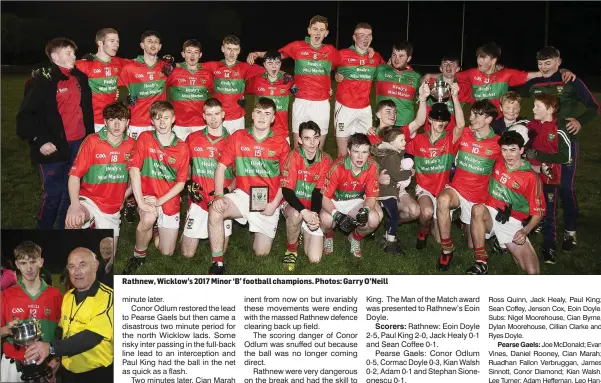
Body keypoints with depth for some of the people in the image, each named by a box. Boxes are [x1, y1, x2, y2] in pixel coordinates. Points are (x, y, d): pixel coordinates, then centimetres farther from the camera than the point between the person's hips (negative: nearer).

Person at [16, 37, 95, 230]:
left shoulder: (79, 77, 9)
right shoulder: (44, 80, -9)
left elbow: (87, 109, 18)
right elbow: (26, 115, -11)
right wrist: (40, 141, -18)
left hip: (78, 144, 6)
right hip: (53, 146, -6)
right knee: (53, 192, 1)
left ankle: (63, 228, 26)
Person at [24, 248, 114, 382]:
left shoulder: (107, 297, -19)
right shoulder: (67, 296, 4)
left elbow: (92, 336, -28)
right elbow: (62, 329, 14)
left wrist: (51, 348, -34)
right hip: (68, 370, 6)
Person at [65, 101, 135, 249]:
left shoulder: (131, 145, -3)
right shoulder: (92, 142, -11)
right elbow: (74, 175, -13)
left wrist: (123, 197, 6)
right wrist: (75, 206, -27)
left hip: (112, 210, 4)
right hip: (89, 201, -4)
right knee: (73, 221, -39)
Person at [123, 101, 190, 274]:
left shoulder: (182, 148, -3)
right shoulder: (145, 138, -5)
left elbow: (181, 182, -3)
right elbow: (134, 169, -12)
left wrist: (159, 201, -17)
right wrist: (140, 202, -21)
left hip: (169, 201, 2)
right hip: (148, 196, -2)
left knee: (167, 252, 4)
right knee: (149, 218, -37)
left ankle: (159, 227, 38)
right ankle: (139, 255, -9)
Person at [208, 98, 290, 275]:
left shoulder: (281, 143, 0)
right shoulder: (237, 137, 0)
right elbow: (221, 166, -2)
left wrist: (275, 203, -10)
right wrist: (219, 196, -15)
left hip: (268, 202, 0)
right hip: (243, 195, 0)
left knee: (261, 253, 1)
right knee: (215, 210, -31)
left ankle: (261, 233, 38)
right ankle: (217, 263, -18)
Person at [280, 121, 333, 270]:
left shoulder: (325, 160, -7)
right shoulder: (294, 156, -14)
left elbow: (318, 192, -8)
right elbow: (286, 190, -19)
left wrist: (314, 214, -27)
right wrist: (304, 211, -33)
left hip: (313, 210, 2)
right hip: (292, 204, -2)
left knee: (315, 259, -10)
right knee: (296, 214, -41)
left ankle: (303, 233, 24)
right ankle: (291, 249, -10)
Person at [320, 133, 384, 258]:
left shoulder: (372, 166, -18)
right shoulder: (338, 167, -27)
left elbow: (371, 196, -9)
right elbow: (324, 197, -23)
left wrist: (365, 210, -32)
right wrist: (337, 215, -40)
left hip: (356, 202, 3)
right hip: (335, 202, -2)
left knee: (374, 219, -28)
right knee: (326, 219, -35)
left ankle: (355, 238, 8)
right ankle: (328, 236, 6)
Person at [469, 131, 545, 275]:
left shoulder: (531, 178, -9)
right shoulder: (497, 163, 3)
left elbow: (538, 212, -7)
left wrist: (525, 231, -22)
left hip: (512, 222, -2)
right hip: (491, 214, 2)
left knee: (533, 272, -15)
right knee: (477, 209, -38)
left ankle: (505, 245, 15)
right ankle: (481, 263, -33)